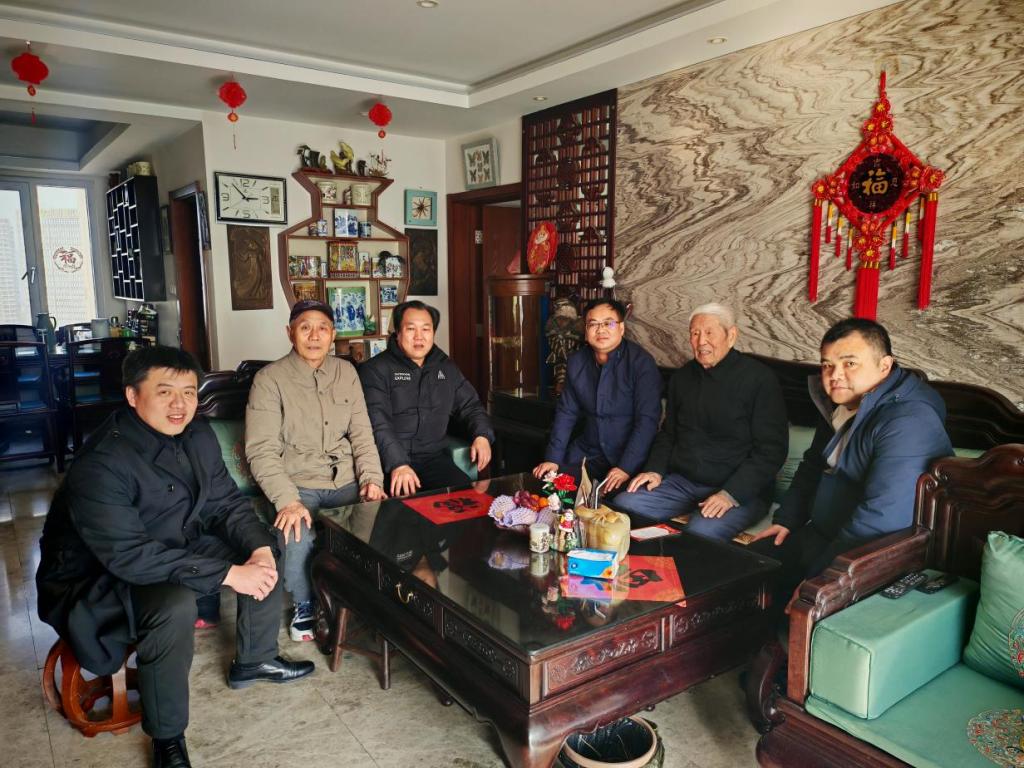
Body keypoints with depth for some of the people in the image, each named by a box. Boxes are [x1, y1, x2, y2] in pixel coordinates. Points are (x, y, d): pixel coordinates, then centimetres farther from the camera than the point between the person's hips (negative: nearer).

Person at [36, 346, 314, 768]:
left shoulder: (197, 436, -7)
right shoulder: (101, 464, -30)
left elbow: (227, 503, 0)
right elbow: (129, 556, -34)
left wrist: (260, 548, -20)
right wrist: (228, 574, -33)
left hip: (180, 545, 8)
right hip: (104, 575, -8)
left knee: (266, 549, 1)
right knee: (176, 606, -35)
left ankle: (253, 660, 21)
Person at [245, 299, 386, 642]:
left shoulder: (346, 372, 9)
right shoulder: (269, 379, -5)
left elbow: (361, 432, 9)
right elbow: (262, 449, -11)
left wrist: (371, 478, -7)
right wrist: (288, 500, -23)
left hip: (345, 481, 3)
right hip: (297, 483, -3)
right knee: (297, 535, -31)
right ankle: (304, 605, 2)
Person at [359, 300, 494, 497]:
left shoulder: (447, 368, 16)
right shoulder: (375, 370, -2)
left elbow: (470, 406, 21)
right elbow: (378, 423, -14)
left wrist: (482, 436, 0)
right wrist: (398, 464, -28)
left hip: (434, 458, 5)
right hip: (390, 463, -4)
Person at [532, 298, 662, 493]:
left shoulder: (641, 362, -13)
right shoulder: (577, 362, 5)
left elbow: (647, 420, -18)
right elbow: (566, 413, 8)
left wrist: (626, 468, -25)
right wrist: (553, 458, 0)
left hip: (630, 457, -5)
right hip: (587, 452, 5)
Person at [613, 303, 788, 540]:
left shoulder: (760, 379, -8)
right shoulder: (682, 377, 12)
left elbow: (771, 450, -11)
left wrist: (731, 494, -21)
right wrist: (656, 469, 3)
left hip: (740, 490, -5)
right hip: (681, 481, 6)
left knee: (700, 533, -33)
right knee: (623, 504, -15)